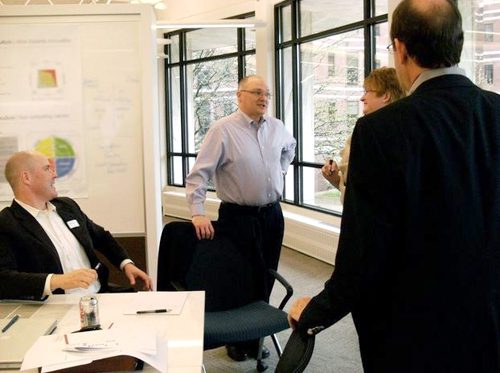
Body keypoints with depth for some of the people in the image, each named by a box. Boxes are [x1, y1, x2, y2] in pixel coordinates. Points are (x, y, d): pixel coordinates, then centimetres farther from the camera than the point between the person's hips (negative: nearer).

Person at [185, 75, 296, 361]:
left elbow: (290, 147, 29)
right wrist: (198, 213, -25)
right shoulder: (223, 130, -14)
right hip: (239, 217, -5)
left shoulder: (277, 127, 4)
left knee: (266, 279, 12)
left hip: (272, 214, 6)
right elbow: (199, 174, -17)